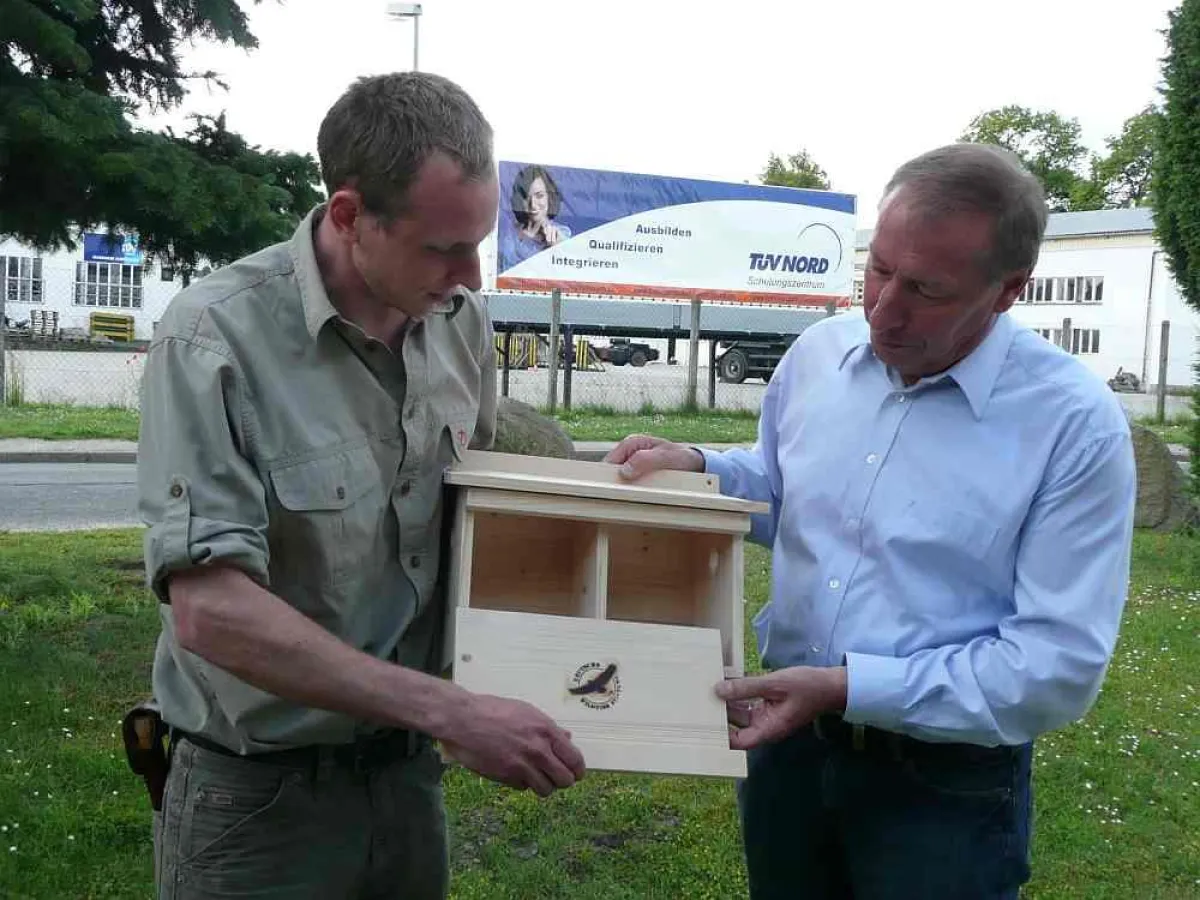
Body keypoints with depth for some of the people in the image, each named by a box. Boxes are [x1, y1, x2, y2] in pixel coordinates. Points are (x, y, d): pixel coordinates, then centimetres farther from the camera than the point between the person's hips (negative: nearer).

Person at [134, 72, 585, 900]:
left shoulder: (460, 319, -2)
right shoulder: (218, 337, -20)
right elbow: (209, 610, -26)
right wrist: (449, 711, -27)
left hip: (406, 769, 5)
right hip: (258, 797, -5)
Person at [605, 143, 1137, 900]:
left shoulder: (1077, 423, -19)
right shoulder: (818, 353, -2)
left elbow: (1062, 663, -21)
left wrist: (848, 687, -25)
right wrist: (697, 468, -5)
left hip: (947, 784, -5)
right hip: (789, 740, 5)